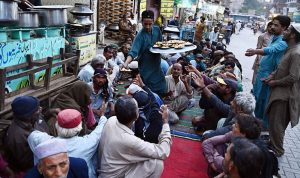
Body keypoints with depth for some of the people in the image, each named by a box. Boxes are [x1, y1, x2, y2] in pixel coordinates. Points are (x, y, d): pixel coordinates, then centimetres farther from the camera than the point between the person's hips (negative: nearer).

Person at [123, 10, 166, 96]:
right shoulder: (140, 35, -21)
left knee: (161, 90, 15)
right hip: (146, 67, -6)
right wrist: (126, 63, -47)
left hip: (156, 65, 6)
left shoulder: (157, 30, -2)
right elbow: (133, 51, -31)